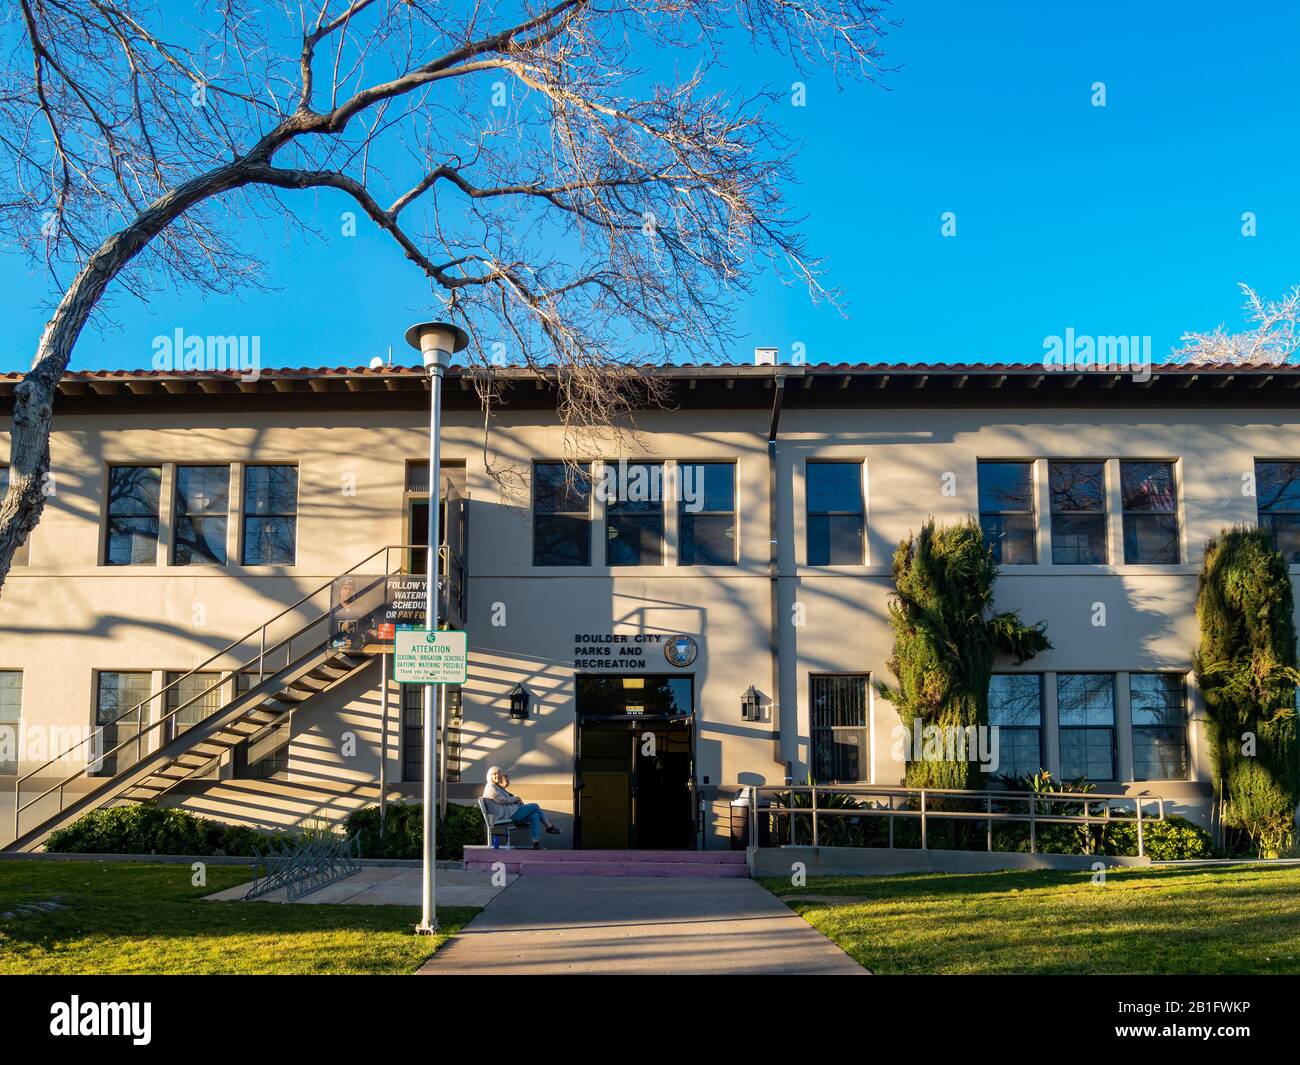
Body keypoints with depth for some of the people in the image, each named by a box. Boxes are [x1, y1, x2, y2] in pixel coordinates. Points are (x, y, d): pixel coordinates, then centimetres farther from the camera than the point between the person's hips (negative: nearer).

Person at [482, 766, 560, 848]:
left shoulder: (498, 788, 25)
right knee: (535, 806, -6)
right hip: (506, 815, -10)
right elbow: (503, 800, -16)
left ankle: (536, 844, -12)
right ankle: (549, 827, 9)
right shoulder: (491, 788, -7)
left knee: (535, 815, -7)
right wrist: (516, 798, -3)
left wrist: (518, 801, 7)